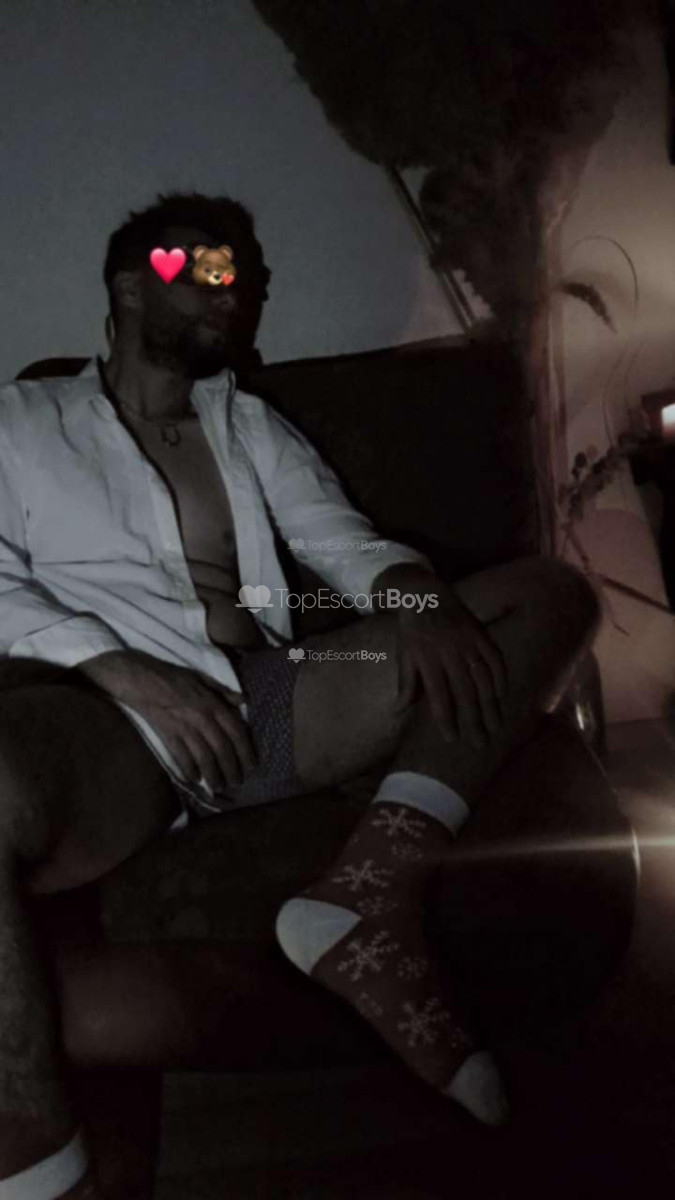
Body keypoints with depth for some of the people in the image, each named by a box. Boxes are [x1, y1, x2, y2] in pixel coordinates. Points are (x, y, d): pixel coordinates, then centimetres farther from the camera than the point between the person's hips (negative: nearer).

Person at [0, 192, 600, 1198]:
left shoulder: (253, 428, 28)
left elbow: (343, 540, 14)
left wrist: (415, 595, -11)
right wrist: (125, 670, -16)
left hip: (267, 704, 5)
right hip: (100, 718, -4)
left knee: (550, 591, -7)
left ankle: (372, 895, -28)